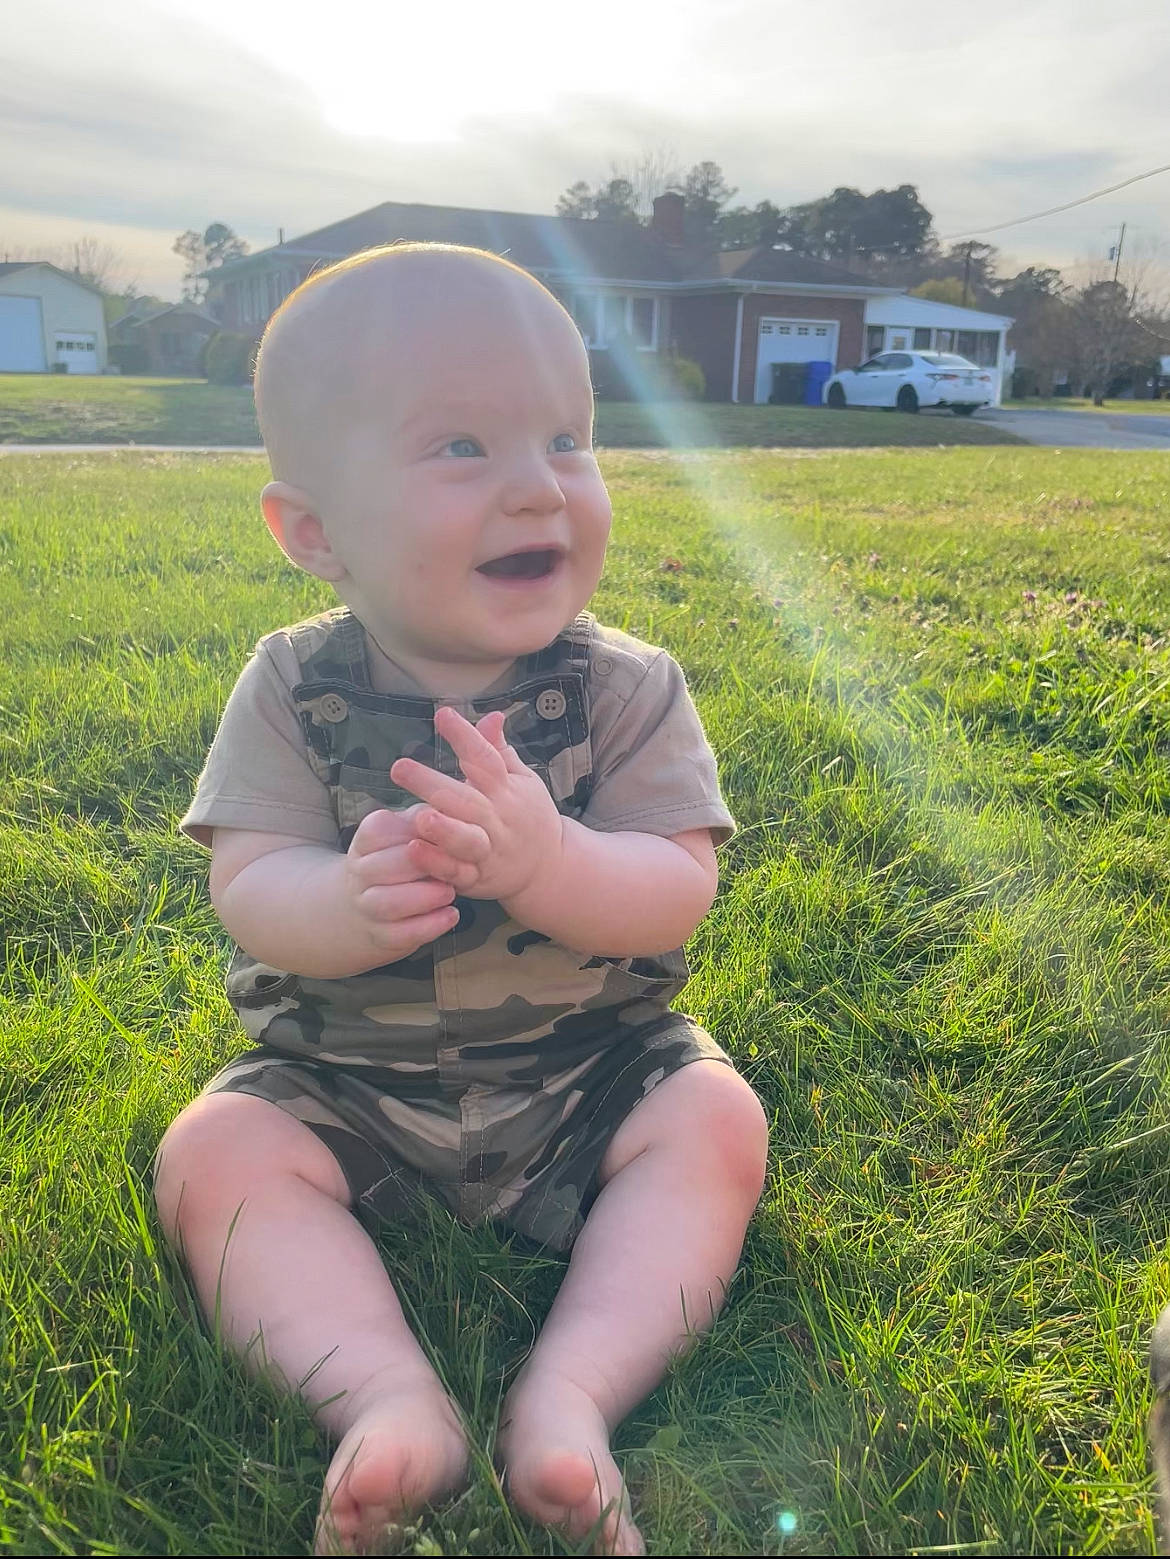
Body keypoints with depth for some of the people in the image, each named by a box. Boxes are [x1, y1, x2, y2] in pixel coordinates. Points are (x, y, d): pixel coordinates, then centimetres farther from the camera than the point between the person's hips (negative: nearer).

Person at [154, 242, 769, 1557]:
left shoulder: (629, 690, -11)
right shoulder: (294, 689, -9)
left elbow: (678, 895, -18)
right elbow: (245, 891, -14)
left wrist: (541, 857, -40)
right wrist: (349, 901, -39)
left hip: (590, 1069, 0)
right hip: (339, 1080, 1)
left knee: (716, 1121, -20)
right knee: (213, 1155, -18)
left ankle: (572, 1393, -23)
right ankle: (389, 1402, -24)